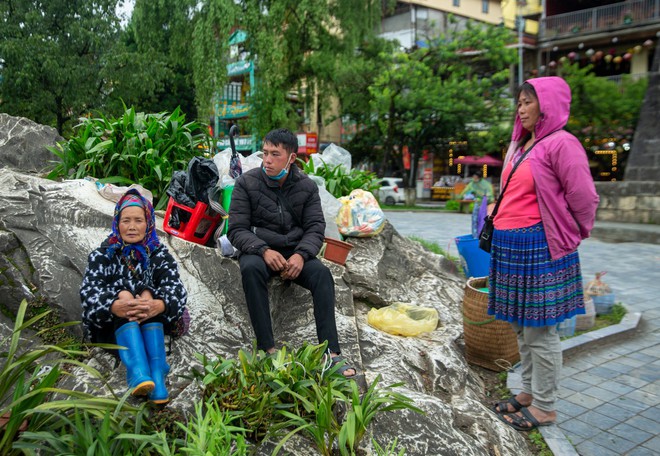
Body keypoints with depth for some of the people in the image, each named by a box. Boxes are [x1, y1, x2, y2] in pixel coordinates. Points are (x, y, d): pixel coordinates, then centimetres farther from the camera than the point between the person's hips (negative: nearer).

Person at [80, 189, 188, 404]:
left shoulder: (159, 254, 3)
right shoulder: (103, 255, 2)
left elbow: (176, 289, -13)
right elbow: (88, 291, -14)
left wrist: (159, 305, -37)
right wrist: (114, 306, -37)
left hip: (152, 324, 0)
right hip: (111, 327, 0)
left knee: (146, 294, -27)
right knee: (123, 295, -27)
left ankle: (157, 376, -44)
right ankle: (138, 372, -52)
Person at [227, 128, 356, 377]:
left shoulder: (307, 186, 4)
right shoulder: (246, 182, -2)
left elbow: (315, 228, 0)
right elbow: (236, 229, -6)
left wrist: (301, 254, -21)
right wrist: (264, 250, -24)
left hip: (295, 251, 2)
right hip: (258, 249, -1)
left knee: (322, 273, -28)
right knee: (251, 269, -36)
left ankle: (331, 352, -31)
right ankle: (267, 348, -35)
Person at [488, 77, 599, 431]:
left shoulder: (560, 144, -11)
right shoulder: (520, 145, 15)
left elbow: (584, 199, -11)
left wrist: (571, 236, 2)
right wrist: (500, 224, 12)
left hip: (539, 249, -8)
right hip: (510, 246, 8)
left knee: (540, 330, 1)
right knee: (521, 326, 16)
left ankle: (545, 407, 14)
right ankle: (530, 392, 31)